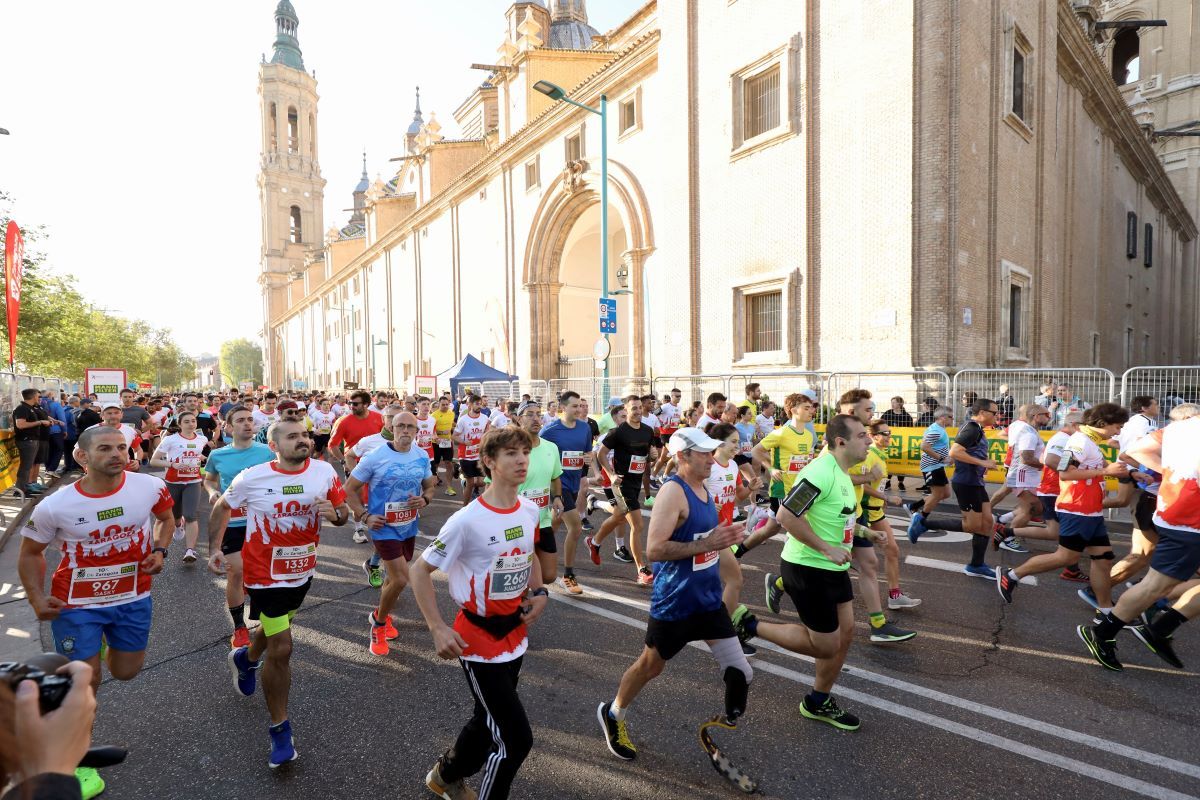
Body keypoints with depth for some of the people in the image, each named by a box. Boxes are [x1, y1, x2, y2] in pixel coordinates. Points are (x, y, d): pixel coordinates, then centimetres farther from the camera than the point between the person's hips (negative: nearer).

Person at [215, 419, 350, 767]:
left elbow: (344, 513, -3)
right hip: (266, 575, -4)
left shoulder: (324, 472, -13)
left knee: (275, 627, 28)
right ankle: (279, 728, 17)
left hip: (303, 571, 4)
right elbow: (222, 507, 2)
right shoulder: (252, 478, -18)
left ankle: (245, 658, 63)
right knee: (281, 649, -3)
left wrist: (335, 513, -25)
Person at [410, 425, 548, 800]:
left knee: (489, 720, 24)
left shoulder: (530, 510, -3)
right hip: (479, 640, -7)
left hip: (515, 633, 7)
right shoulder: (468, 520, -23)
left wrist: (538, 593, 1)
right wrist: (438, 629, -20)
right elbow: (420, 571, -14)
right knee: (516, 738, -3)